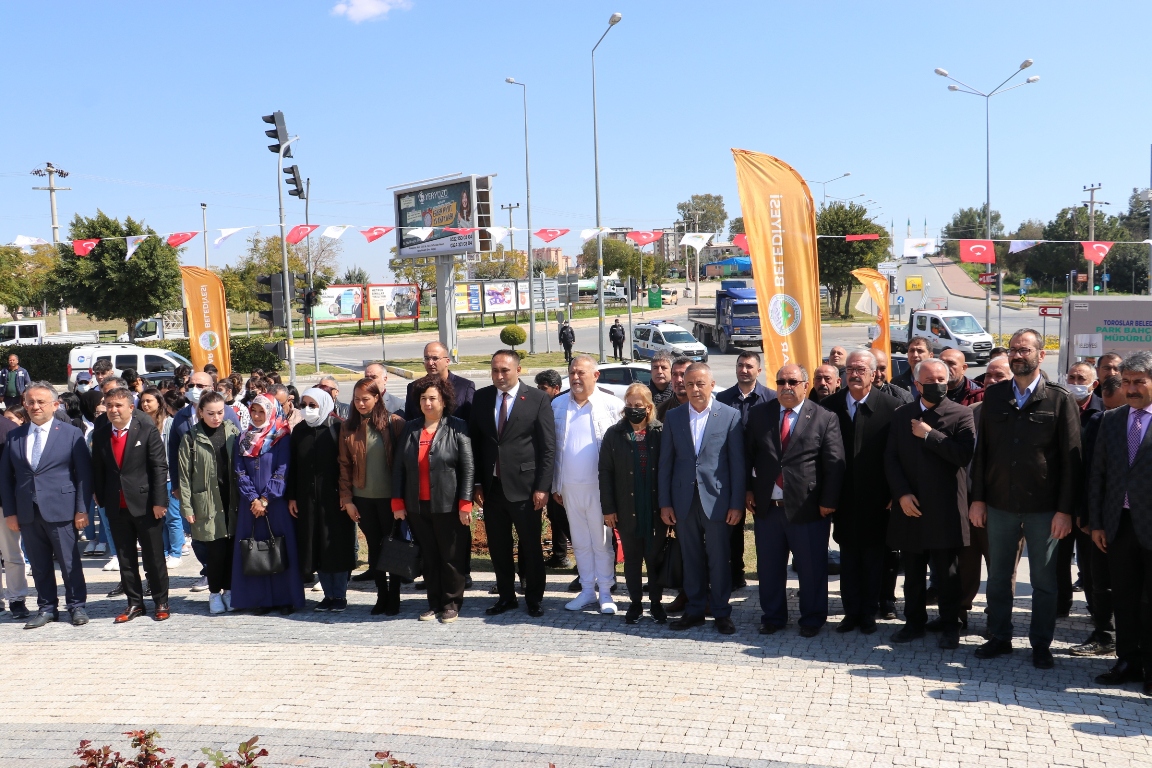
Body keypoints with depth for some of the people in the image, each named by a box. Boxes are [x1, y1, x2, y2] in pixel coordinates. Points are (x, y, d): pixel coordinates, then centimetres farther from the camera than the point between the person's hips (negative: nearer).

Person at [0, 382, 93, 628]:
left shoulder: (71, 434, 0)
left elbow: (84, 474, -2)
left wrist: (82, 510, -7)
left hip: (60, 512, -3)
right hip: (27, 514, 3)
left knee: (70, 563, 4)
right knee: (39, 566, 11)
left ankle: (77, 606, 17)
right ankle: (47, 608, 22)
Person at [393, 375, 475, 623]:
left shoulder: (457, 428, -4)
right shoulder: (410, 429, 7)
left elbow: (467, 468, -8)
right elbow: (398, 467, 8)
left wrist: (465, 504, -12)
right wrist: (397, 502, 3)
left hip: (448, 506, -4)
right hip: (417, 507, 4)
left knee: (451, 557, 5)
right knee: (428, 558, 11)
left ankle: (452, 604, 19)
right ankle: (434, 603, 22)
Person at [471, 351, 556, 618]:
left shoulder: (537, 399, -5)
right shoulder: (481, 398, 6)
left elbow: (548, 447, -6)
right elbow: (475, 443, 9)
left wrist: (542, 487, -10)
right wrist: (477, 483, 3)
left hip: (524, 487, -4)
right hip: (491, 486, 4)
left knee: (530, 546, 6)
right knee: (498, 546, 12)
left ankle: (534, 599, 21)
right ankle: (506, 596, 27)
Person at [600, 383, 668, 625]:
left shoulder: (661, 433, -3)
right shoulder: (614, 434, 1)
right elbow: (605, 472, 1)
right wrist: (608, 508, -3)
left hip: (656, 508, -1)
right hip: (627, 510, 1)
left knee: (656, 557, 8)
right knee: (632, 558, 10)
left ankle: (656, 602, 22)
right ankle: (635, 602, 22)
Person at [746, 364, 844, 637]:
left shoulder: (825, 418, -2)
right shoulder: (759, 415, 7)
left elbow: (834, 464, -5)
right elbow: (747, 455, 10)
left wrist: (828, 501, -8)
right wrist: (748, 489, 3)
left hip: (807, 508, -3)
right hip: (766, 506, 3)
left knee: (812, 568, 7)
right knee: (769, 567, 13)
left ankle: (812, 619, 24)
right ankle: (773, 616, 29)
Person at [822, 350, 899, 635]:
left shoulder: (890, 406, -7)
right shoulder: (830, 405, -1)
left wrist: (894, 493, -9)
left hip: (875, 498, -2)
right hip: (843, 497, 2)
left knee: (873, 556, 10)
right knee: (848, 555, 11)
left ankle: (869, 614, 22)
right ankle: (851, 612, 22)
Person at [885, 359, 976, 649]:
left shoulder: (961, 414, -2)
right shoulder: (902, 415, 9)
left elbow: (964, 454, -16)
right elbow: (891, 458, 5)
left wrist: (929, 435, -15)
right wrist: (902, 494, -7)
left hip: (944, 508, -3)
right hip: (909, 506, 3)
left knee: (946, 573, 5)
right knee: (912, 571, 12)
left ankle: (950, 626, 18)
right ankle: (914, 622, 25)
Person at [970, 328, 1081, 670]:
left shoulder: (1060, 399, -4)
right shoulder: (993, 396, 5)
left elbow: (1071, 458, -5)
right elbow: (982, 450, 7)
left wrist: (1065, 510, -9)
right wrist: (978, 498, 2)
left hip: (1043, 507, -3)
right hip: (1000, 503, 3)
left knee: (1044, 580, 8)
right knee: (998, 575, 11)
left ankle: (1041, 644, 20)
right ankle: (999, 637, 25)